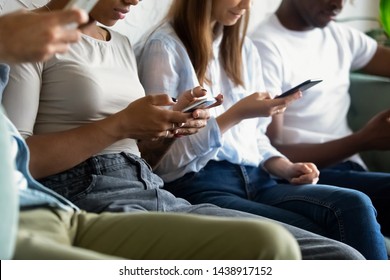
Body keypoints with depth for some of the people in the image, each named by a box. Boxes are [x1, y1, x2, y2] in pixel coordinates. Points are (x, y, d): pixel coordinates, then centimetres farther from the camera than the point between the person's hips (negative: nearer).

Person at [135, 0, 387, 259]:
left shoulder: (244, 49, 22)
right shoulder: (164, 48, 0)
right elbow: (164, 157, -6)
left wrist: (283, 167, 1)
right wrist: (236, 115, -12)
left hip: (257, 181, 6)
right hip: (199, 186, -6)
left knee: (354, 205, -24)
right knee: (320, 243, -28)